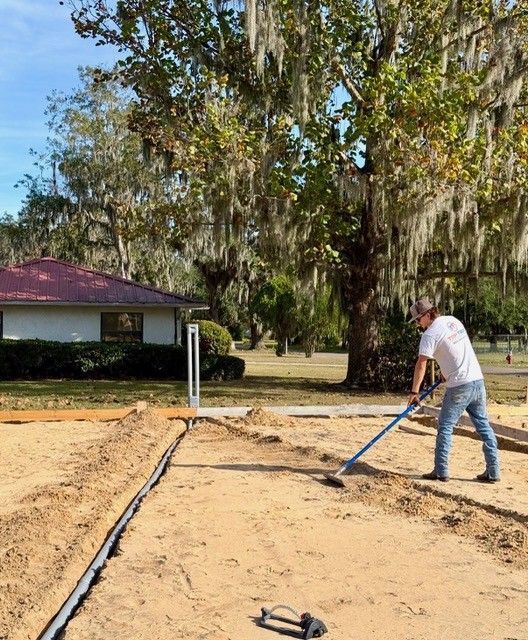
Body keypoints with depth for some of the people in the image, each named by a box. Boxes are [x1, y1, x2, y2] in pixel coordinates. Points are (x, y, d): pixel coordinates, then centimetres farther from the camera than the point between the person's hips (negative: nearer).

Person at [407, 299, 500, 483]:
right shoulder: (453, 320, 12)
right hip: (478, 380, 7)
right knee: (483, 425, 10)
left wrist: (414, 392, -14)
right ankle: (493, 472, 12)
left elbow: (421, 365, -16)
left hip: (459, 386, -7)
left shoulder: (430, 334, -12)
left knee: (445, 427, 3)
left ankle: (441, 471, 5)